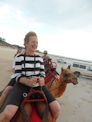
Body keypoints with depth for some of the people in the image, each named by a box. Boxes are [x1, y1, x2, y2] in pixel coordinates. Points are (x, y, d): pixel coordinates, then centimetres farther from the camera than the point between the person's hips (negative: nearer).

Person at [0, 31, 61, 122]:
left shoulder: (39, 58, 7)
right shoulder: (20, 57, -4)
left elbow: (42, 73, 9)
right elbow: (18, 76, -7)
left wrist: (41, 79, -15)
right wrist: (28, 81, -25)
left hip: (38, 85, 4)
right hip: (22, 85, -3)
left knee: (57, 108, -5)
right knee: (8, 114, -26)